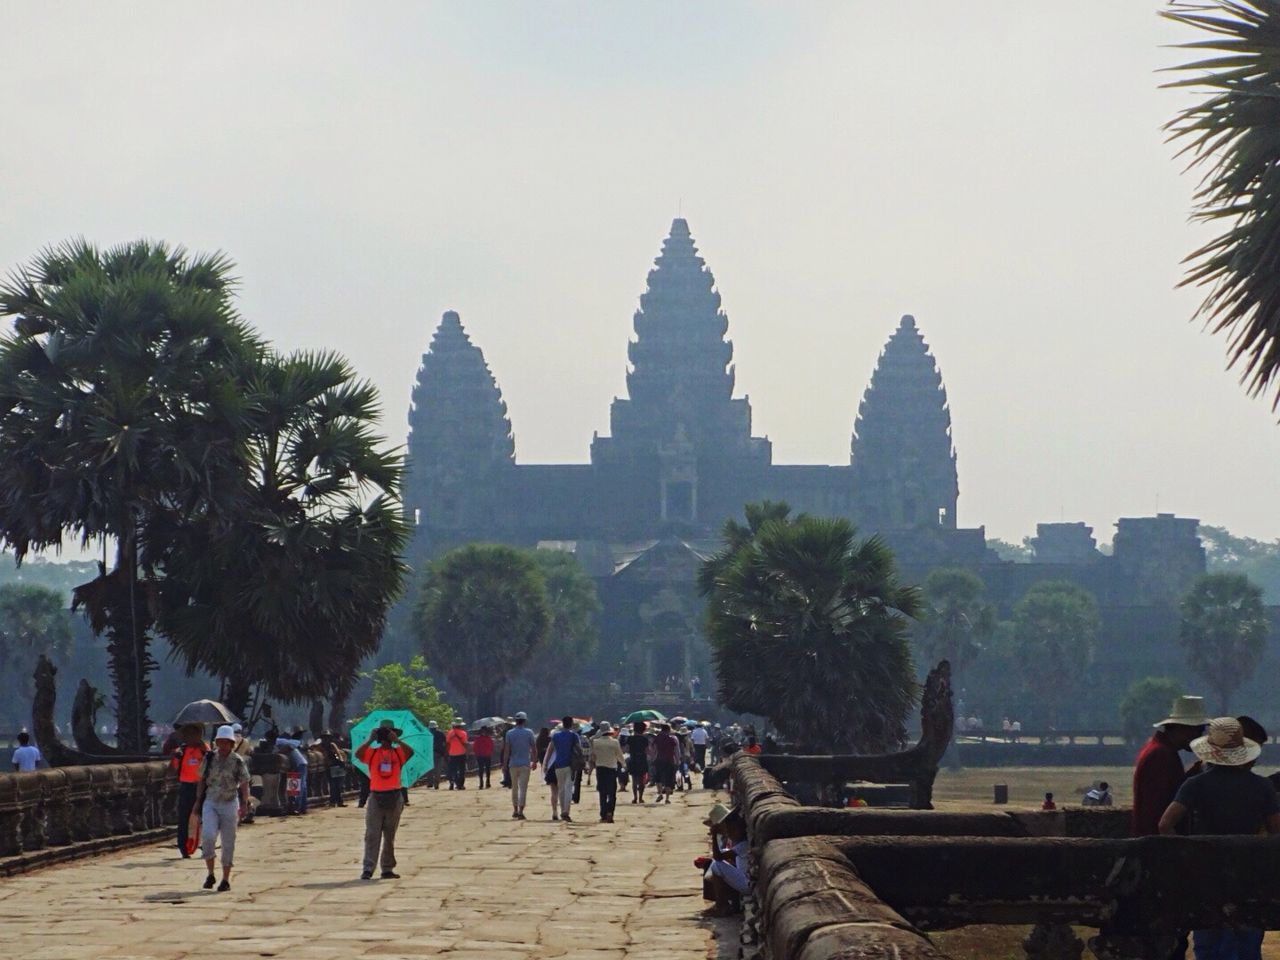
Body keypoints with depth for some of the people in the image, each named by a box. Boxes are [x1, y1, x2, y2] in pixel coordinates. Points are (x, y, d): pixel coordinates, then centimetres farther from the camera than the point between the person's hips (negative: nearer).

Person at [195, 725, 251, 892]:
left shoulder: (238, 762, -4)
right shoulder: (209, 758, 2)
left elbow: (244, 785, -5)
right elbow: (201, 781, 10)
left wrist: (244, 804, -17)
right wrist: (198, 802, 8)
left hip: (230, 804, -1)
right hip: (210, 803, 1)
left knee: (228, 842, 2)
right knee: (208, 835, -19)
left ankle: (226, 880, 14)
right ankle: (210, 874, -3)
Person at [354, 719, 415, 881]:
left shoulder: (398, 752, 8)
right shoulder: (372, 753, 6)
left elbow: (410, 751, -14)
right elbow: (358, 754, -14)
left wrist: (396, 740, -10)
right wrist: (370, 740, -9)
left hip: (395, 796, 1)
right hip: (376, 796, -1)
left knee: (390, 836, 8)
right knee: (372, 834, -6)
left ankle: (387, 869, 13)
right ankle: (368, 869, -10)